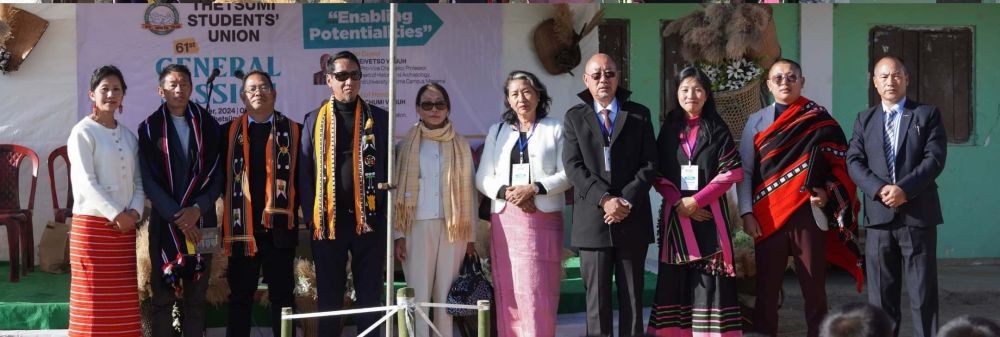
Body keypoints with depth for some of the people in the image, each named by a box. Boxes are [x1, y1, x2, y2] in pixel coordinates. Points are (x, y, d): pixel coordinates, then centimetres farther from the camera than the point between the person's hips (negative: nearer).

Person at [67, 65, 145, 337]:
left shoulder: (128, 136, 13)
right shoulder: (83, 132, -5)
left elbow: (138, 181, 12)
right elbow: (86, 183, -12)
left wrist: (134, 212, -5)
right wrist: (116, 215, -14)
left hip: (125, 227, 6)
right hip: (92, 225, -5)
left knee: (123, 301, 4)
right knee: (95, 301, -5)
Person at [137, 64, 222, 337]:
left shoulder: (208, 126, 6)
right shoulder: (150, 128, 3)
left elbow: (217, 175, 3)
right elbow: (148, 180, -3)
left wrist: (197, 209, -11)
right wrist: (178, 216, -11)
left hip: (201, 221, 1)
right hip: (164, 221, -1)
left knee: (196, 296, 5)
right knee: (162, 296, -1)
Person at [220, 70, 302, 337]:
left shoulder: (293, 131, 5)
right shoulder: (229, 131, 8)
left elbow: (302, 176, 2)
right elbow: (221, 176, 6)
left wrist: (295, 209, -7)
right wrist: (231, 202, -3)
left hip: (279, 225, -1)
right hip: (242, 226, 1)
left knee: (282, 294, 4)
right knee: (240, 295, 5)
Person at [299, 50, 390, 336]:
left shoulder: (378, 118, 7)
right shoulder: (315, 120, 6)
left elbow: (390, 168, 6)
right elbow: (305, 171, 4)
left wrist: (389, 213, -2)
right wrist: (311, 215, -4)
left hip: (370, 218, 0)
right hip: (328, 219, 0)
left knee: (371, 295, 5)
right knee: (329, 296, 6)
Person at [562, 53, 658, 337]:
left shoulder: (639, 114, 9)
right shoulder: (575, 117, 8)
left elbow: (649, 163, 2)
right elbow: (573, 166, -3)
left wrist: (627, 201, -11)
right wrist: (604, 200, -15)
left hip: (632, 220, 1)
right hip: (592, 220, -1)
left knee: (632, 296, 4)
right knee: (597, 297, 1)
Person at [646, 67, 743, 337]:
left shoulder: (717, 129, 5)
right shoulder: (668, 129, 10)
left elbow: (731, 172, -2)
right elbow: (658, 174, 6)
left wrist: (697, 200, -11)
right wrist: (679, 202, -10)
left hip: (710, 214, -2)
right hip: (676, 214, 2)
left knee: (710, 279, -6)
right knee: (676, 280, -1)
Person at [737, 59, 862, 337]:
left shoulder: (820, 121, 6)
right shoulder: (757, 121, 9)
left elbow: (841, 164, 7)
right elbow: (744, 171, 6)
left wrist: (828, 193, -9)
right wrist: (747, 213, -3)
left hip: (808, 213, -1)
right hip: (768, 218, 1)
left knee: (814, 287, 1)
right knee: (766, 289, 4)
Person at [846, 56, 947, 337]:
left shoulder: (927, 114, 6)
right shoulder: (864, 119, 15)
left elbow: (935, 158, -5)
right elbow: (854, 162, 5)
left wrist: (904, 189, -17)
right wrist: (879, 189, -13)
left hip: (917, 214, -2)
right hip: (878, 215, 3)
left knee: (923, 293, -1)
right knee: (881, 294, 4)